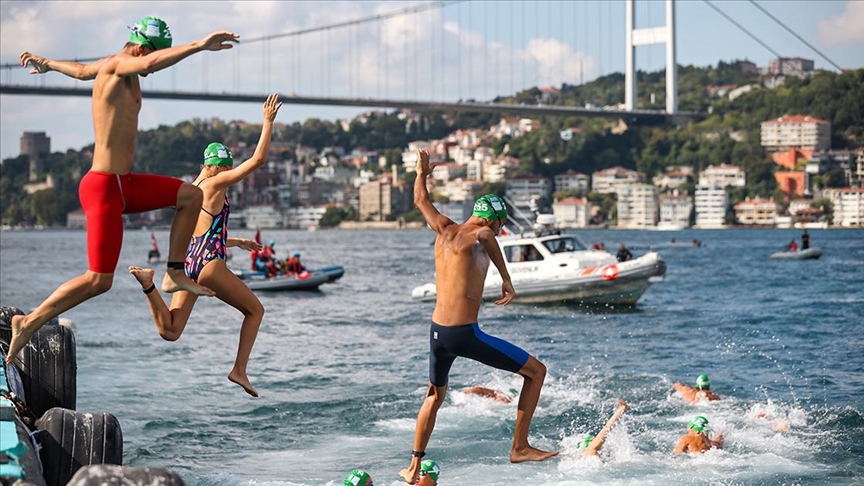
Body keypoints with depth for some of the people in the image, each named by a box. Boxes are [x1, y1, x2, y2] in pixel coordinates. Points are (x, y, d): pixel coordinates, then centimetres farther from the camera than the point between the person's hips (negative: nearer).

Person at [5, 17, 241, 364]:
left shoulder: (110, 68, 14)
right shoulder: (117, 66, -15)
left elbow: (81, 70, 35)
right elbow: (150, 64, -38)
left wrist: (46, 63, 56)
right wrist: (199, 46, -45)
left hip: (123, 183, 10)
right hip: (104, 188, -10)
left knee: (191, 196, 12)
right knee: (98, 281, -8)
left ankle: (174, 274, 14)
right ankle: (29, 322, -1)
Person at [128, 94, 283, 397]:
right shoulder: (216, 183, -3)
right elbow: (258, 159, -7)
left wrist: (236, 242, 37)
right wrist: (268, 122, 0)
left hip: (189, 262, 7)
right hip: (209, 263, -7)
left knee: (170, 332, -1)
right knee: (255, 310, 13)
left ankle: (149, 283, -22)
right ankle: (239, 370, 4)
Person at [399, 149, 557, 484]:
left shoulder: (445, 230, 11)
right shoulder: (477, 237, -8)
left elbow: (421, 200, 25)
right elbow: (485, 235, -30)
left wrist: (422, 172, 44)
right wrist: (506, 279, -25)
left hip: (437, 331, 7)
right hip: (465, 334, -7)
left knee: (435, 396, 29)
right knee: (536, 371, 4)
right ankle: (520, 447, 6)